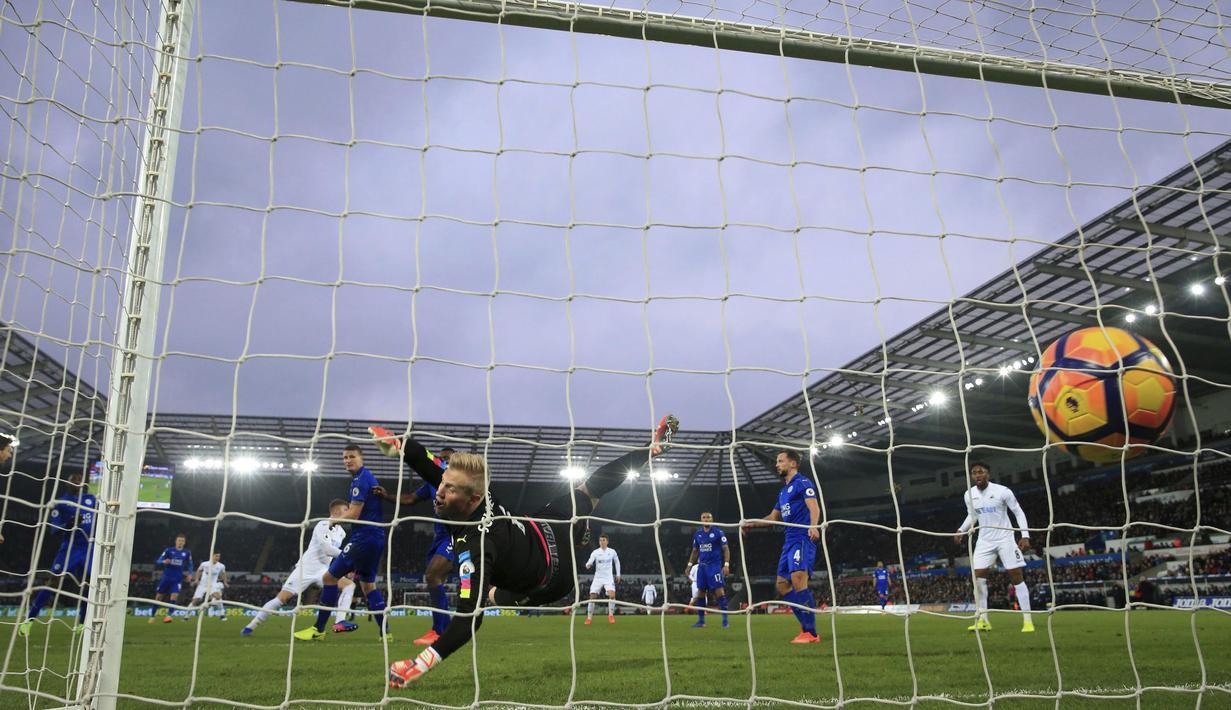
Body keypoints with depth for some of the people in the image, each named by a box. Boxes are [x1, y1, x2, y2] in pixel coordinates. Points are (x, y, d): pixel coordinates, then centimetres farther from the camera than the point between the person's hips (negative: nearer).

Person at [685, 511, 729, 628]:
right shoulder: (697, 534, 10)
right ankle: (701, 621, 14)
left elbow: (726, 549, -4)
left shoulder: (718, 533, -3)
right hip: (702, 566, 5)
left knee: (719, 591, -11)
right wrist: (690, 565, 12)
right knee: (700, 592, 5)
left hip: (715, 566, -5)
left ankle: (725, 619, -3)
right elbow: (695, 551, 19)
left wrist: (726, 564, -15)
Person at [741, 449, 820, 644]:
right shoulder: (783, 491, 23)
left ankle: (810, 633, -21)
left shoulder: (802, 482, -4)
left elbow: (814, 506, -20)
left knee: (798, 578, -23)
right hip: (789, 540, 10)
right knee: (782, 585, 5)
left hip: (803, 538, -10)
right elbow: (773, 517, 32)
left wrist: (813, 526, -38)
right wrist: (751, 524, 23)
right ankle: (807, 625, 10)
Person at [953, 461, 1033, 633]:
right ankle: (982, 620, 4)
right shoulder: (968, 495, -2)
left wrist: (1025, 536, -13)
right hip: (984, 541, 4)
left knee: (1016, 577, -5)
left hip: (1005, 538, -4)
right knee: (978, 577, -4)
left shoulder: (1002, 491, -14)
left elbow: (1018, 512, -6)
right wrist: (961, 530, 0)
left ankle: (1027, 620, 2)